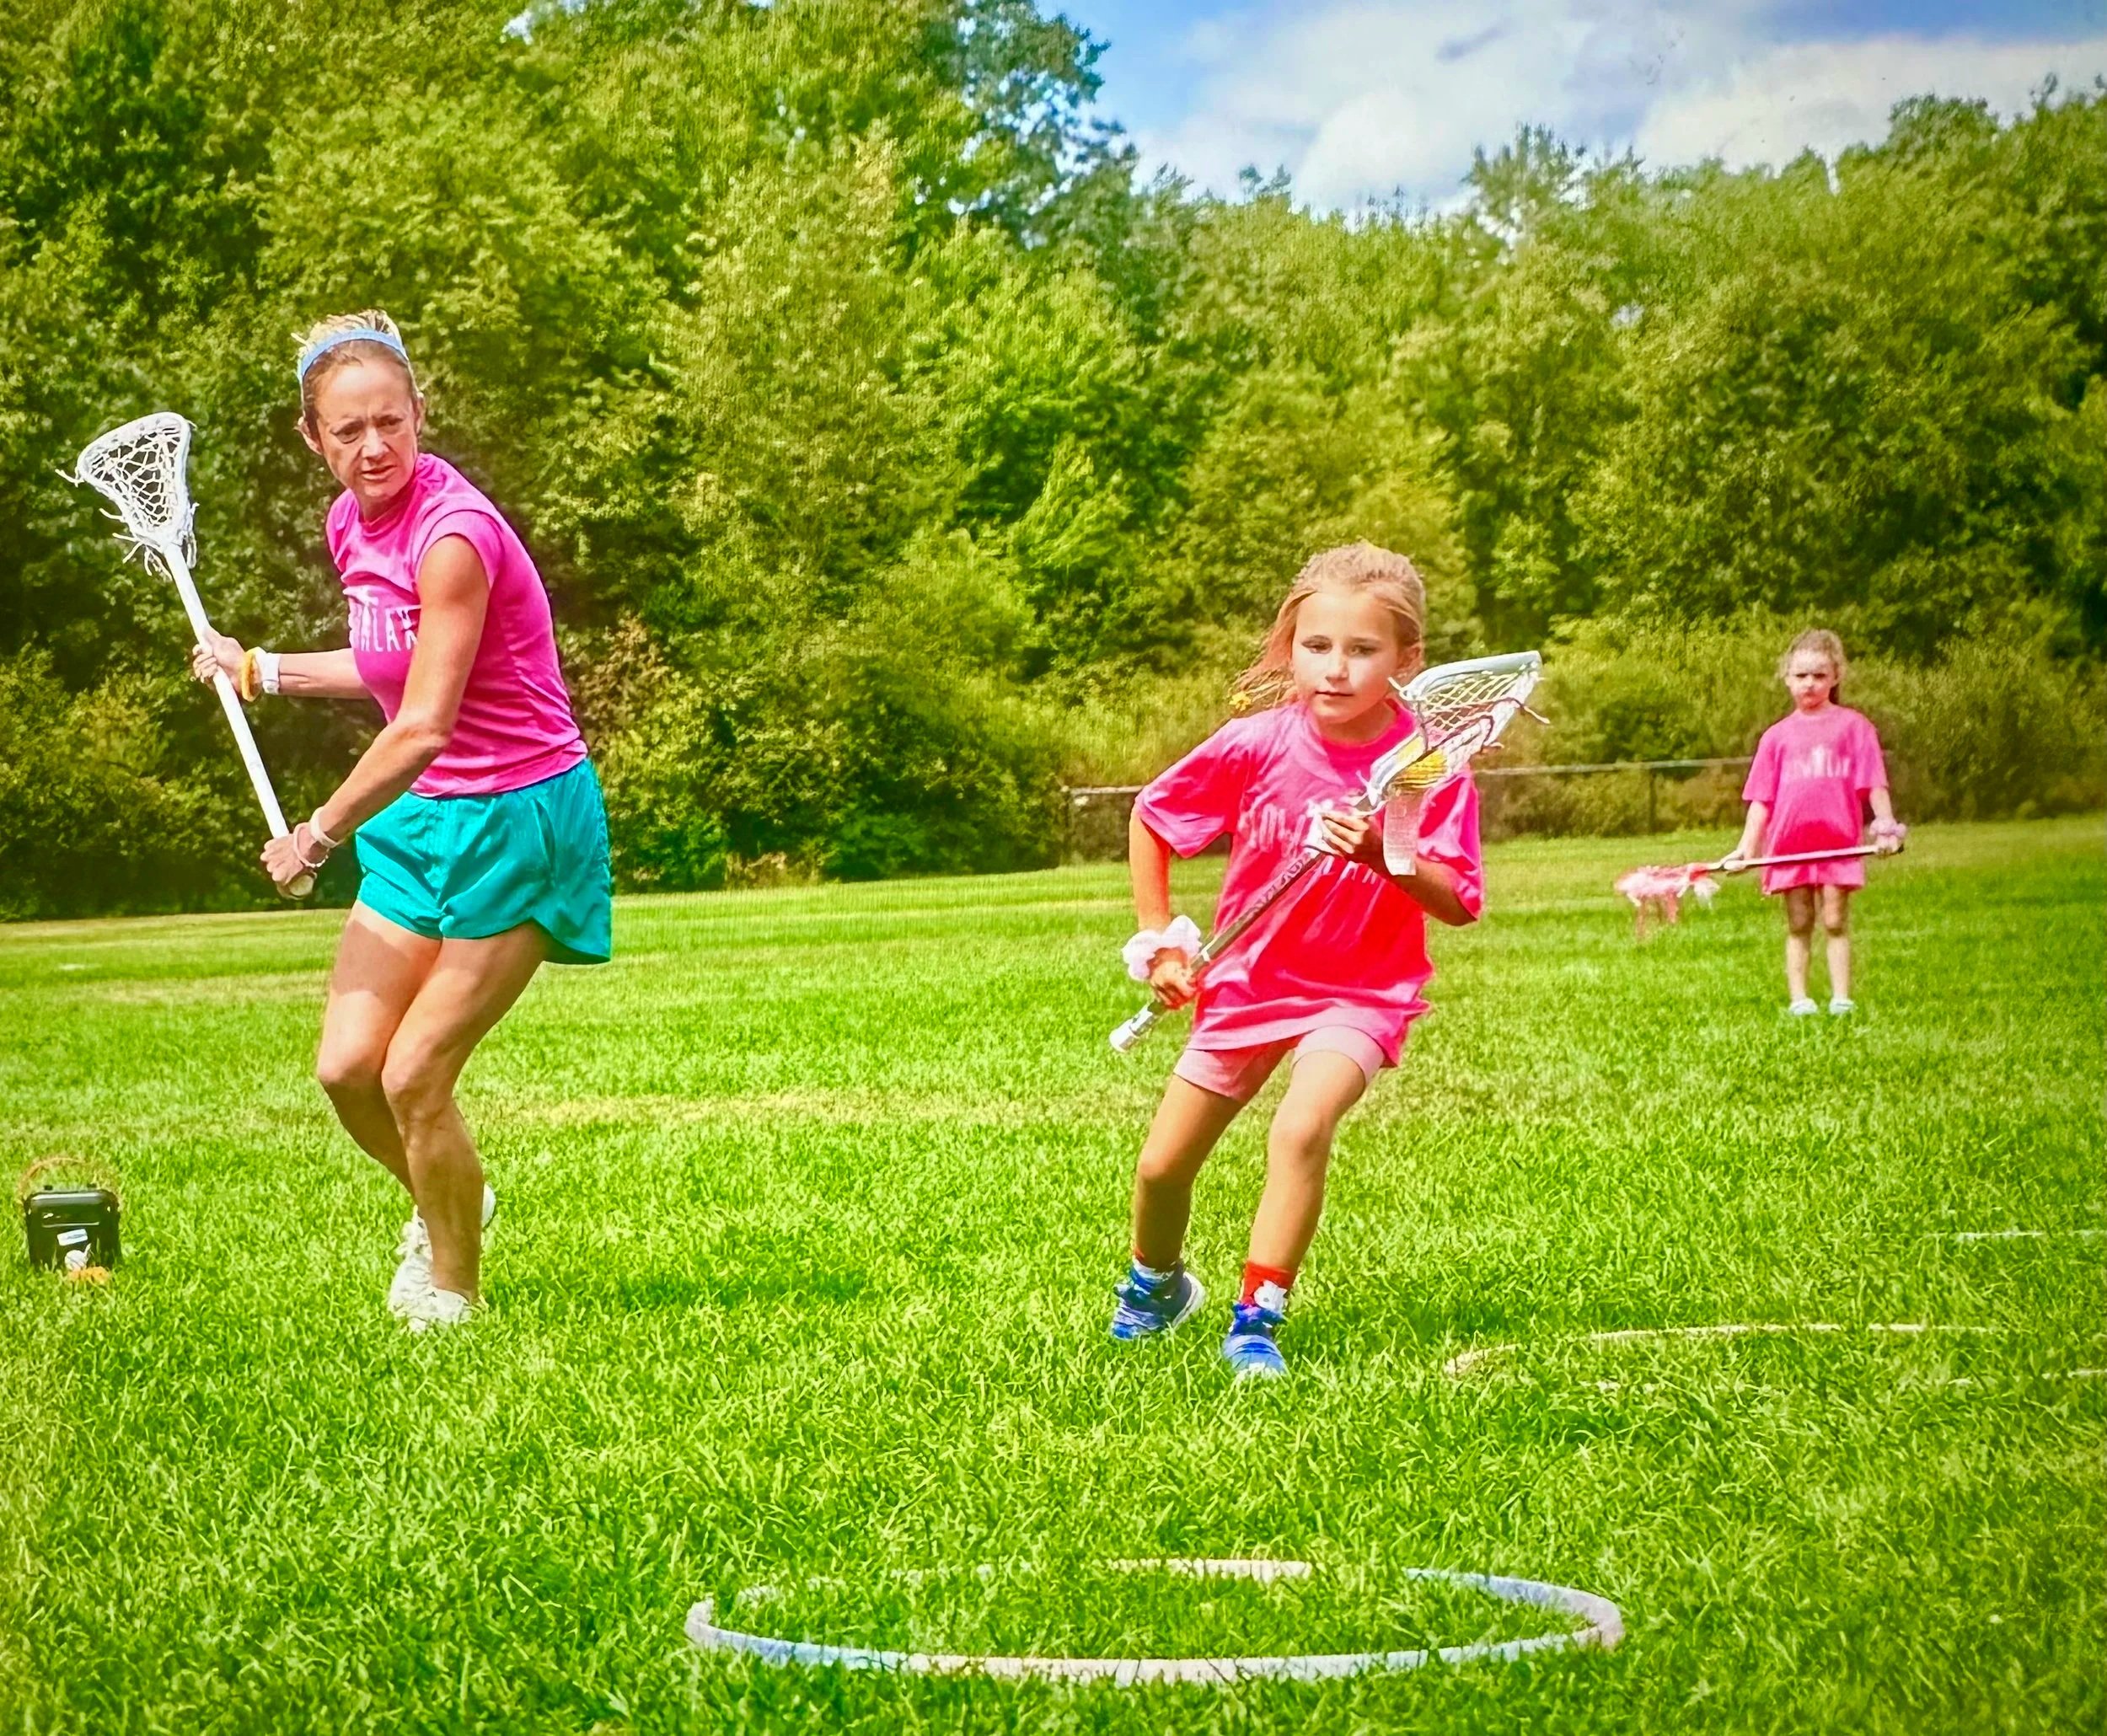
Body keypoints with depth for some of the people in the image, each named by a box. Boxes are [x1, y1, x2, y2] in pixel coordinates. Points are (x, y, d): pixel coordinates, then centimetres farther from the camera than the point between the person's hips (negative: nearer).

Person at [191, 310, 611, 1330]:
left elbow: (424, 726, -26)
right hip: (421, 816, 8)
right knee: (347, 1068, 3)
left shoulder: (453, 533, -23)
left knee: (414, 1078, -5)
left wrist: (321, 834, -18)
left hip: (516, 819, -8)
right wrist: (260, 670, 24)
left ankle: (452, 1288, 19)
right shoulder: (351, 524, 3)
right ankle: (445, 1205, 33)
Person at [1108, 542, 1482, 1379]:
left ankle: (1257, 1321, -16)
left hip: (1360, 993, -3)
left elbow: (1457, 904, -20)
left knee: (1301, 1128, -30)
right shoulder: (1256, 744, -14)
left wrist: (1382, 852, -37)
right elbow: (1149, 818, 2)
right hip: (1248, 980, 3)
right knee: (1162, 1166, 8)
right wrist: (1158, 941, 1)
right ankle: (1156, 1285, 40)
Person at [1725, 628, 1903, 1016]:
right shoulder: (1777, 736, 8)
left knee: (1835, 922, 1)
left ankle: (1841, 997, 3)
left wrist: (1886, 827, -14)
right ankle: (1798, 997, 8)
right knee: (1798, 926, 7)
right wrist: (1746, 847, 0)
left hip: (1838, 844, -2)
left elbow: (1874, 784, -2)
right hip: (1789, 846, 2)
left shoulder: (1853, 726, 2)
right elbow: (1762, 798, 7)